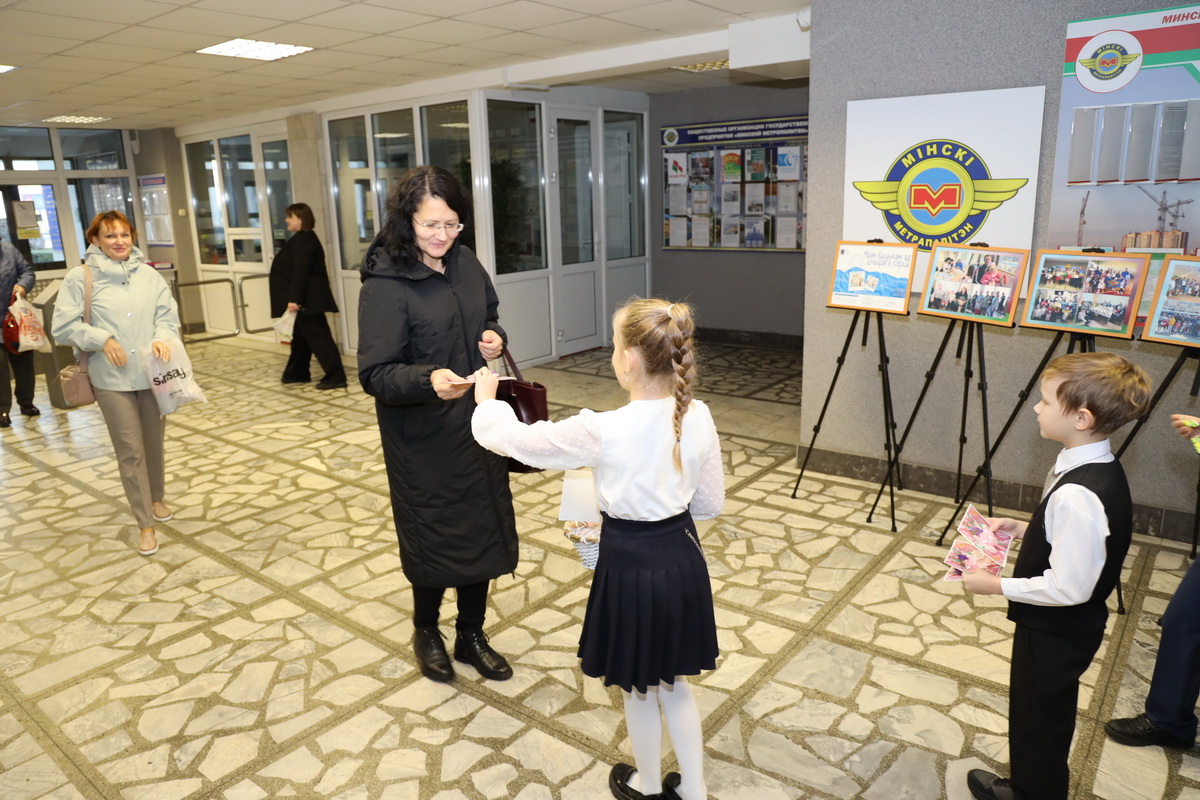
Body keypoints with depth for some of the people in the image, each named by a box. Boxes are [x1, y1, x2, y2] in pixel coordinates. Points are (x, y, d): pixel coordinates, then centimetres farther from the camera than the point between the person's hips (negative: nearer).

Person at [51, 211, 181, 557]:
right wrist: (102, 339, -16)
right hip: (112, 379, -3)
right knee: (130, 451, 0)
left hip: (153, 373, 3)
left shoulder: (148, 274, 4)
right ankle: (145, 524, 9)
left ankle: (156, 499, 40)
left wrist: (163, 338, -14)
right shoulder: (80, 277, -5)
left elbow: (168, 314, 6)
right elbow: (63, 326, -4)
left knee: (155, 444, 17)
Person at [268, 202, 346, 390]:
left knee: (317, 336, -9)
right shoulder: (303, 239, 17)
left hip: (307, 298, -11)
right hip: (307, 297, 11)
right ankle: (297, 373, 30)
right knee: (302, 335, 18)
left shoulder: (302, 240, -16)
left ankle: (336, 377, -9)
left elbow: (300, 272, -24)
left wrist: (294, 298, -28)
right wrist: (294, 298, 24)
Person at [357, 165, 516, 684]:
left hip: (477, 421, 6)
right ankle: (426, 631, 38)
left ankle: (471, 635, 35)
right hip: (423, 434, -6)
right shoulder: (385, 284, -17)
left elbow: (489, 315, 18)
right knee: (433, 534, 10)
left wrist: (494, 337, -4)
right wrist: (428, 380, -37)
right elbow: (376, 374, -19)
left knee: (483, 528, 13)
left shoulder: (465, 263, 1)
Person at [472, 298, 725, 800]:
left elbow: (515, 440, -12)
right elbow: (711, 504, 2)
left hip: (631, 565, -5)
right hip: (681, 559, 5)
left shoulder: (602, 431, -25)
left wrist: (486, 400, 8)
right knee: (673, 682, 27)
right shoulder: (699, 417, -9)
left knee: (639, 690, 21)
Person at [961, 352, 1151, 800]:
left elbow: (1069, 587, -29)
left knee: (1040, 718, 14)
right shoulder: (1099, 469, -3)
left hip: (1055, 632, -9)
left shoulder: (1078, 496, -34)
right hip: (1062, 627, 9)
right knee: (1039, 713, 27)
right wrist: (1024, 530, 4)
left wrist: (996, 586, -19)